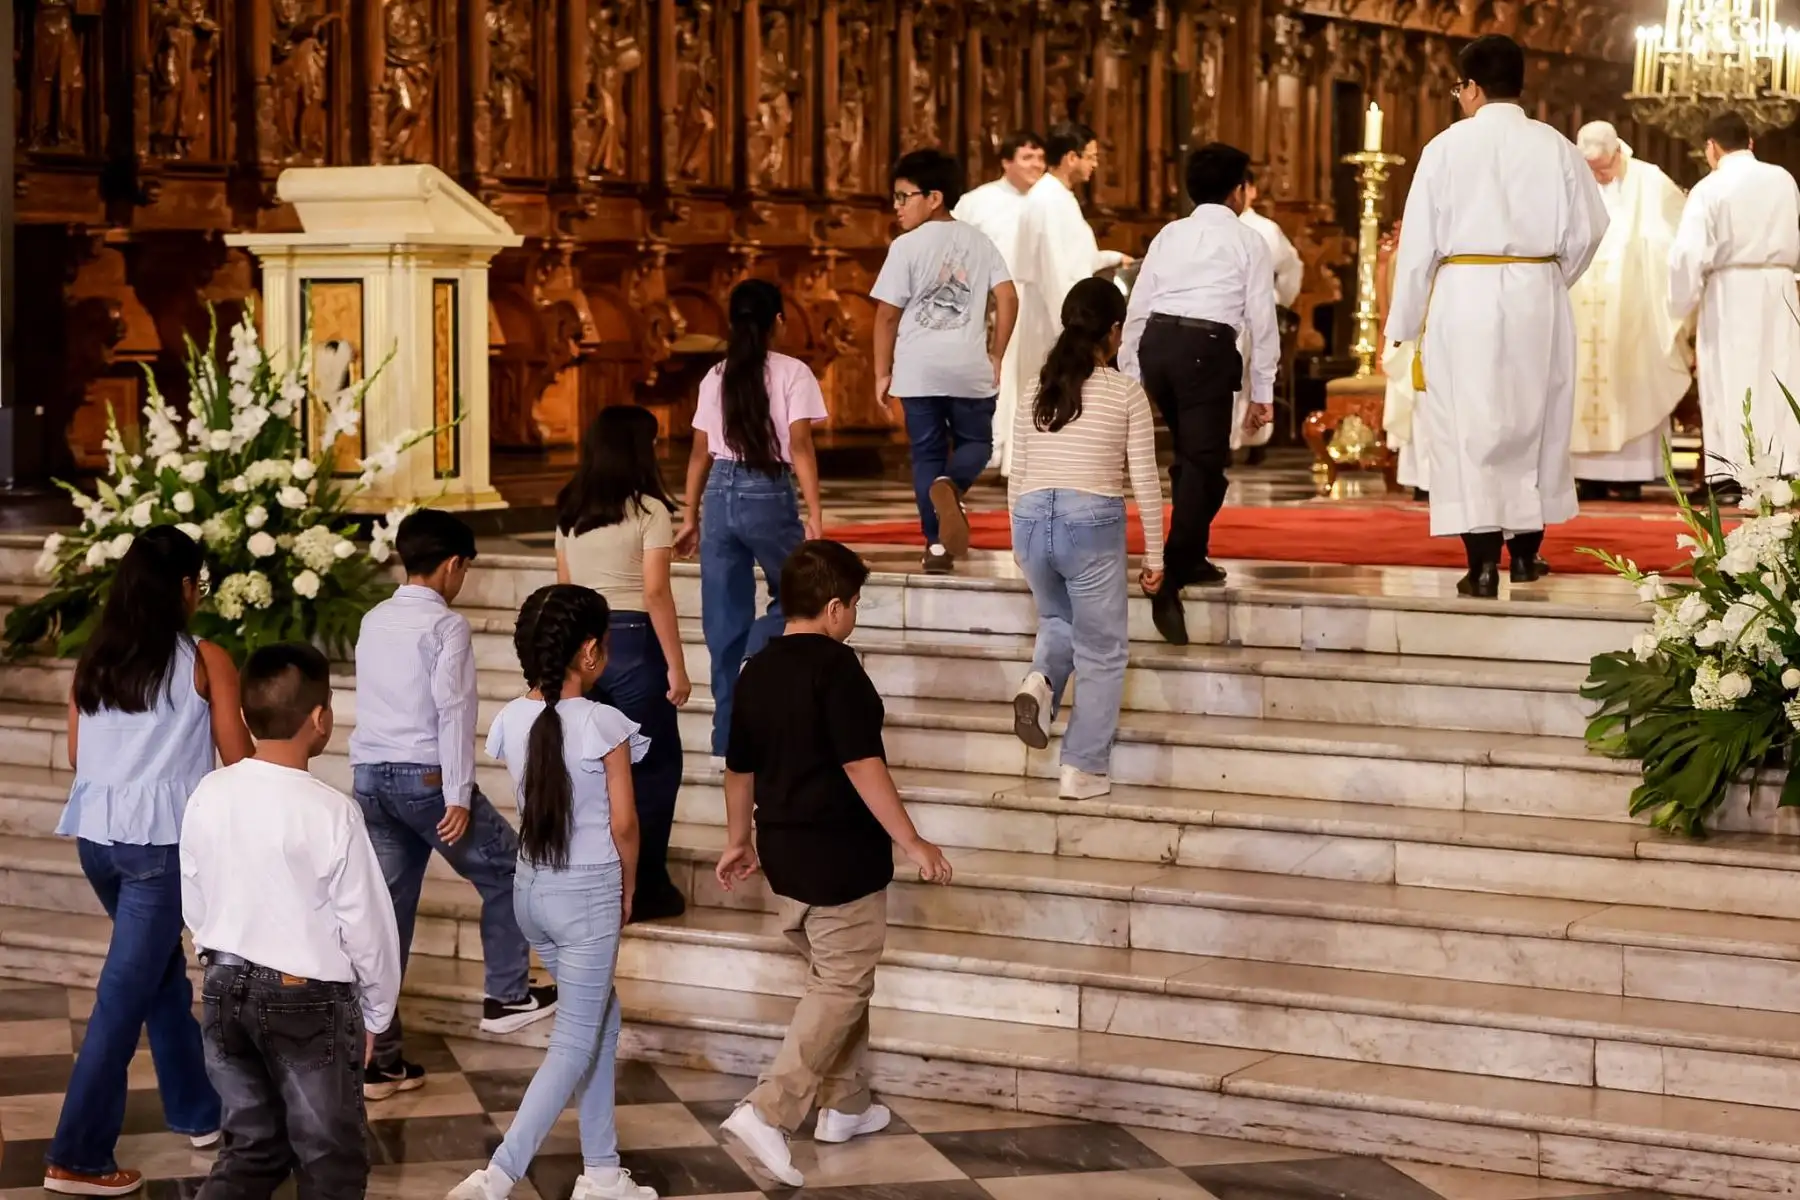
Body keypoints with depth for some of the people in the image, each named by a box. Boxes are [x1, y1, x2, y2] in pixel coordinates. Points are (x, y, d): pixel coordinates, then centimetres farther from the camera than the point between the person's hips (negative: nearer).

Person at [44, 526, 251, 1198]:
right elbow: (239, 759, -3)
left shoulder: (93, 660, 8)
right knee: (126, 991, -2)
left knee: (163, 972, 22)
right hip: (161, 839, -6)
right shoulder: (204, 661, -6)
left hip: (96, 834, 6)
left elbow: (76, 756, 15)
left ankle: (198, 1111, 33)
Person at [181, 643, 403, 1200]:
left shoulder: (210, 794, -5)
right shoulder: (331, 811, -20)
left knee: (251, 1146, 18)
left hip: (227, 988, 5)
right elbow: (367, 924, -12)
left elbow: (194, 903, 6)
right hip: (308, 1000, -5)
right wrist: (376, 1012, 3)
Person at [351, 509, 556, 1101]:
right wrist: (459, 797, -16)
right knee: (506, 870, 16)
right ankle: (506, 997, 20)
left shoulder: (373, 623, 13)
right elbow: (453, 710, -16)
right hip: (426, 777, -7)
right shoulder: (445, 625, -9)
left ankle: (382, 1058, 5)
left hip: (370, 777, 7)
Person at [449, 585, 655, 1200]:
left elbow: (535, 802, 5)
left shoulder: (511, 721, -1)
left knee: (601, 1020, 21)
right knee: (574, 1045, 1)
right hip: (589, 892, -6)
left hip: (532, 888, 6)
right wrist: (628, 891, 4)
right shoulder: (603, 724, -16)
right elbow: (623, 824, -10)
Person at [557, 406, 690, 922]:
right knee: (654, 767, 5)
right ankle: (642, 888, 6)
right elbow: (655, 594, -15)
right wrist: (676, 666, -10)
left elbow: (564, 589, 12)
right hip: (633, 643, -6)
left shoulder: (569, 511, 8)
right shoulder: (648, 510, -10)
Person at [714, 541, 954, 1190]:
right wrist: (911, 843, -17)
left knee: (835, 980, 21)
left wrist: (739, 840, 30)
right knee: (841, 990, -3)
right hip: (841, 856, -8)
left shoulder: (757, 670, 8)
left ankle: (845, 1106, 29)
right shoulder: (835, 666, -16)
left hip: (783, 851, 8)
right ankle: (768, 1111, -13)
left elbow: (740, 768, 17)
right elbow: (862, 765, -21)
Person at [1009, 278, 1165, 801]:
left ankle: (1040, 683, -1)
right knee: (1101, 652, 10)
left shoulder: (1039, 391, 10)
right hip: (1092, 523, -4)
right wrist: (1155, 554, 6)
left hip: (1032, 520, 4)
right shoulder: (1126, 392, -2)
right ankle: (1084, 769, 10)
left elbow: (1017, 476, 13)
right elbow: (1145, 481, -2)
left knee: (1058, 621, 29)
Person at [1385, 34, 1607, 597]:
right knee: (1535, 422, 15)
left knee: (1469, 427, 1)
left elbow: (1420, 240, -3)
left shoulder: (1447, 147, -4)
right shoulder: (1556, 147, 2)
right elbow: (1587, 230, 1)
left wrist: (1406, 323, 3)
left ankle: (1483, 565, -5)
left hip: (1463, 297, -3)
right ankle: (1526, 551, 23)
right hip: (1540, 297, 3)